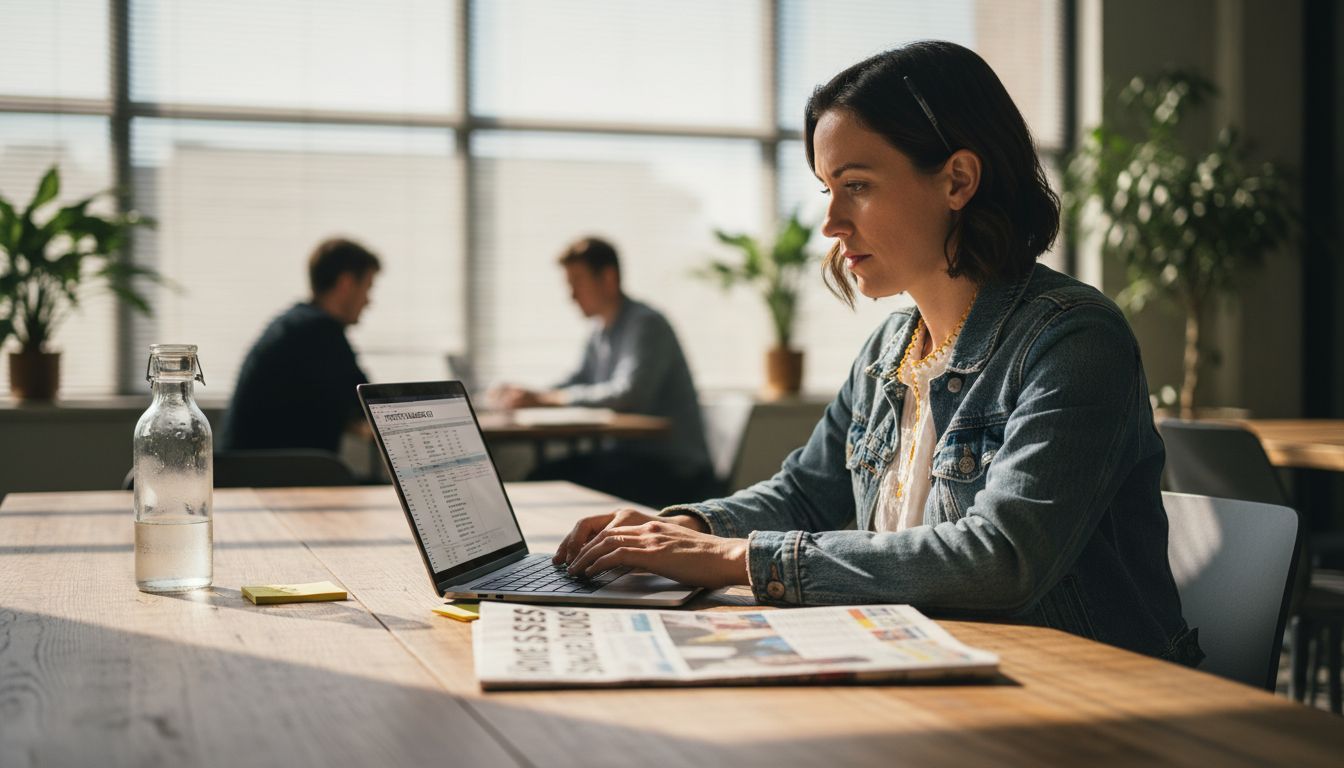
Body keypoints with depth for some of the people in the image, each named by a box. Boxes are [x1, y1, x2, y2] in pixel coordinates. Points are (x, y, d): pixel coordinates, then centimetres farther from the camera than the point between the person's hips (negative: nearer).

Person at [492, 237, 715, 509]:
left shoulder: (646, 324, -15)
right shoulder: (601, 331, 14)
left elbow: (628, 395, -27)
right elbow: (578, 384, 19)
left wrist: (542, 398, -25)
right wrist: (527, 395, -2)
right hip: (631, 452, 9)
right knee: (540, 478, -4)